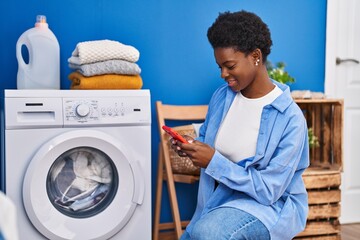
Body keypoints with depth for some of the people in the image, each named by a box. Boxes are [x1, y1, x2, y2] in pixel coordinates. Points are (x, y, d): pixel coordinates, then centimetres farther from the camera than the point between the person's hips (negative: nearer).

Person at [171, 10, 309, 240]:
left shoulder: (289, 118, -21)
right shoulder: (222, 96, -2)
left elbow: (269, 190, -21)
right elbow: (208, 140, 15)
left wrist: (214, 161, -26)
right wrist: (192, 147, -9)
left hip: (271, 205, -6)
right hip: (220, 197, 7)